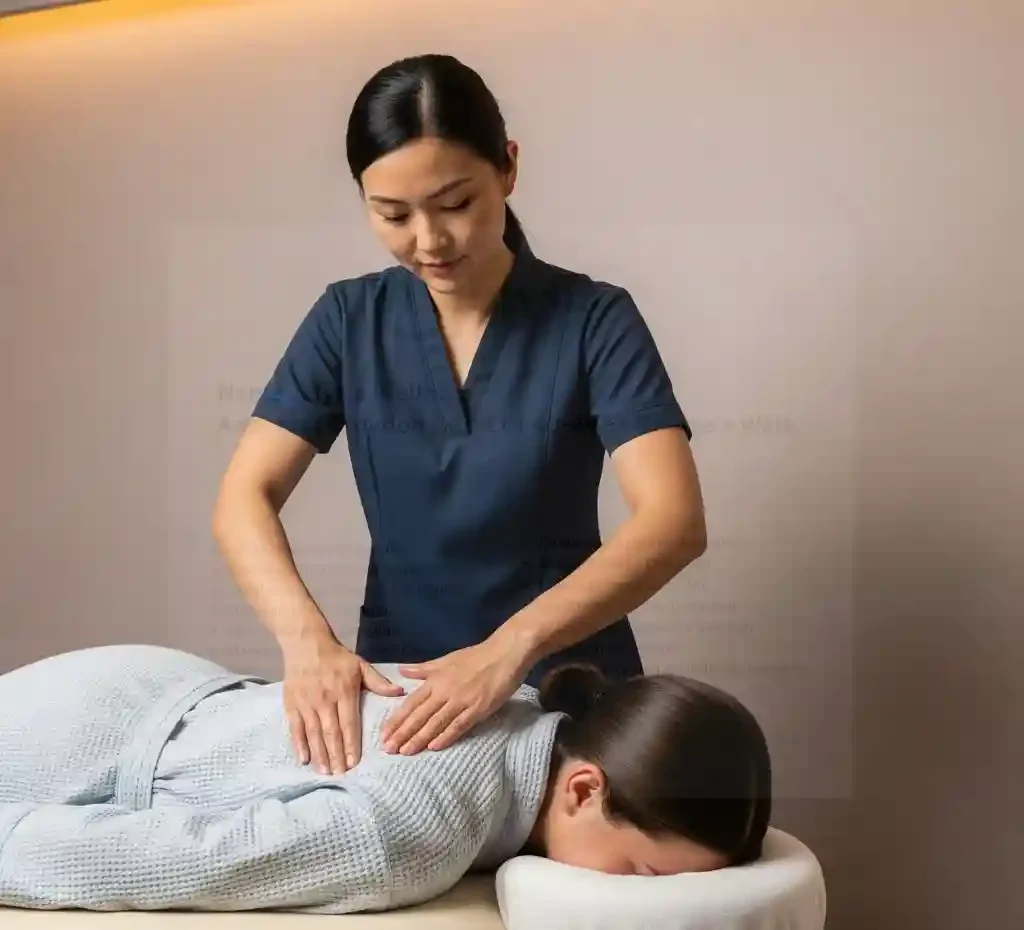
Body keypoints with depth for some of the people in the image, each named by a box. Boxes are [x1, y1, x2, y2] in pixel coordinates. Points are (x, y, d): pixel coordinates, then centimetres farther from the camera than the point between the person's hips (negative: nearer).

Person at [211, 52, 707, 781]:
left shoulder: (594, 320, -11)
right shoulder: (348, 320, -3)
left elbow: (674, 521, -23)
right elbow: (244, 499, -9)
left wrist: (511, 648, -37)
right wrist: (307, 640, -28)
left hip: (565, 686, -2)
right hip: (402, 684, 2)